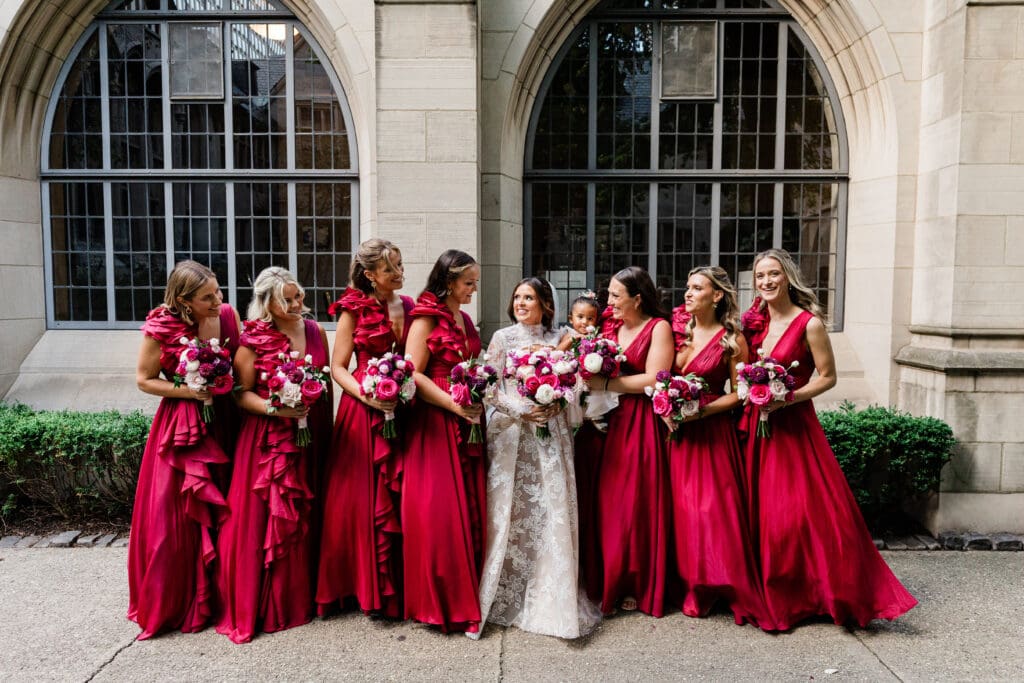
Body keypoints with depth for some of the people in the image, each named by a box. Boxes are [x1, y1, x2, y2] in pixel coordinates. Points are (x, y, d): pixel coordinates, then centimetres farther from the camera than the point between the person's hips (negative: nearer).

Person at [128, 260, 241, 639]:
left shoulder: (228, 315, -5)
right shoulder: (161, 329, -13)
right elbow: (144, 380, -2)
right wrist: (189, 391, -15)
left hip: (223, 422, 3)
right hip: (181, 427, -3)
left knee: (221, 511, 9)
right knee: (174, 517, 4)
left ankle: (215, 596, 27)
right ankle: (170, 604, 24)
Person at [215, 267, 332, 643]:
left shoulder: (316, 332, 7)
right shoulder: (254, 340, -6)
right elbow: (242, 393, -5)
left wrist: (325, 430, 12)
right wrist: (275, 409, -22)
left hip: (308, 438, 4)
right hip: (267, 439, -4)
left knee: (304, 518, 9)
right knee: (261, 520, 0)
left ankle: (300, 597, 25)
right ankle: (256, 606, 14)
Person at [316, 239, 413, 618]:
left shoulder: (407, 307, 11)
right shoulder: (354, 309, -1)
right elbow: (337, 367, -3)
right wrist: (366, 394, -17)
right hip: (363, 411, -3)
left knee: (399, 498, 5)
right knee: (362, 498, 1)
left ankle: (398, 585, 19)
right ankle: (364, 584, 16)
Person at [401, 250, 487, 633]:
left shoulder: (465, 319, 16)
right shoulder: (425, 319, -6)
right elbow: (413, 375, -13)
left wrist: (479, 400, 8)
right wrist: (454, 405, -18)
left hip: (468, 421, 7)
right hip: (435, 423, -7)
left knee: (470, 505, 8)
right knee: (438, 508, -4)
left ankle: (467, 592, 20)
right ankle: (440, 601, 10)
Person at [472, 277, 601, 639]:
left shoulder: (559, 338, 9)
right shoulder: (502, 338, 5)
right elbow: (491, 389, 0)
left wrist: (554, 405, -10)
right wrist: (522, 410, -12)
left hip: (550, 432, 1)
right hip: (510, 431, -1)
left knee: (552, 509, 0)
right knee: (509, 510, -2)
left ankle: (551, 596, 12)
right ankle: (504, 593, 10)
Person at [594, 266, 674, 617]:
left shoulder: (659, 327, -4)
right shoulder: (613, 327, 13)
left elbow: (654, 379, -14)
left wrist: (606, 384, -13)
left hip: (643, 424, -5)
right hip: (612, 420, 5)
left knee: (637, 504, 2)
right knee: (609, 502, 5)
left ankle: (639, 587, 19)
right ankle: (612, 583, 19)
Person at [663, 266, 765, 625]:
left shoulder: (732, 339, -3)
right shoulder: (677, 329, 7)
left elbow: (738, 393, -4)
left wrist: (702, 411, -14)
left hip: (712, 432, -4)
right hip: (675, 430, 4)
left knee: (714, 508, -3)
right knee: (681, 507, 5)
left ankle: (728, 587, 14)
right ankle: (691, 589, 19)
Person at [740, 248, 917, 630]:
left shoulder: (809, 323, -8)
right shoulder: (756, 321, 8)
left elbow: (828, 378, -8)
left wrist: (787, 398, -18)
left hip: (793, 427, -5)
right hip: (756, 426, 5)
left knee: (805, 510, -5)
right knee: (759, 511, 9)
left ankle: (844, 596, 14)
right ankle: (771, 598, 24)